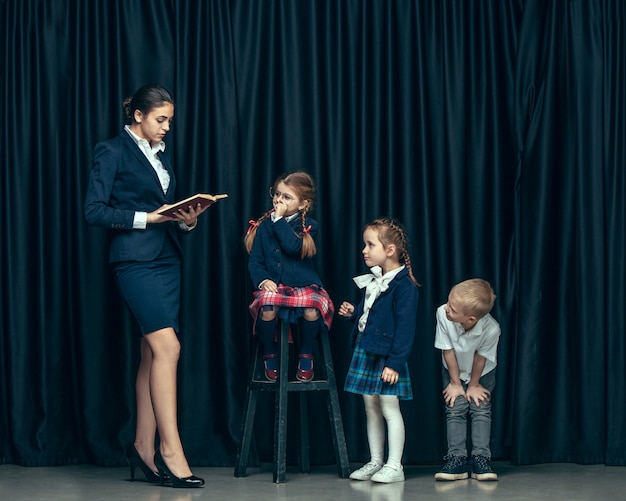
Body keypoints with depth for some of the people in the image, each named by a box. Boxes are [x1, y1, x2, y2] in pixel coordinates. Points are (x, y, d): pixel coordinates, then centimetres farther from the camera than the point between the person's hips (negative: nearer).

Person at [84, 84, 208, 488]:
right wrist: (147, 218, -15)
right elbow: (94, 210, -9)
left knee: (152, 355, 6)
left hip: (167, 261, 7)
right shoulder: (113, 151, -3)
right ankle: (170, 450, -15)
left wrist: (186, 220, 1)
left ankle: (144, 447, 11)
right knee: (168, 347, -16)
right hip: (136, 262, -7)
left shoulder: (162, 155, 18)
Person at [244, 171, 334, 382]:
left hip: (303, 285, -1)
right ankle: (269, 355, -8)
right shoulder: (264, 226, 9)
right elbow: (255, 260, 7)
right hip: (273, 285, 1)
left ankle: (306, 356, -5)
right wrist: (262, 279, -13)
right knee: (267, 306, -35)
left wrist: (279, 220, -13)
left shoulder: (309, 226, 2)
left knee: (312, 308, -34)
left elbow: (293, 246, -19)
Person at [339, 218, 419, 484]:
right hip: (365, 352, 9)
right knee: (371, 408, 12)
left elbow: (405, 328, -18)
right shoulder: (372, 282, 11)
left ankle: (394, 466, 2)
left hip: (387, 357, -9)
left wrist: (395, 362, -21)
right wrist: (353, 313, 5)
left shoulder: (404, 286, -15)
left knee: (389, 408, -4)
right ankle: (375, 462, 21)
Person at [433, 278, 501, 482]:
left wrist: (474, 385, -7)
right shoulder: (443, 314, -38)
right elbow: (448, 351, -23)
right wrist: (455, 383, -11)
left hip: (482, 374, -1)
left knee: (481, 410, -4)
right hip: (454, 371, 1)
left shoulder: (491, 329, -42)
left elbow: (481, 357, -22)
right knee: (455, 410, -3)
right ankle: (457, 459, -1)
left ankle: (481, 459, 0)